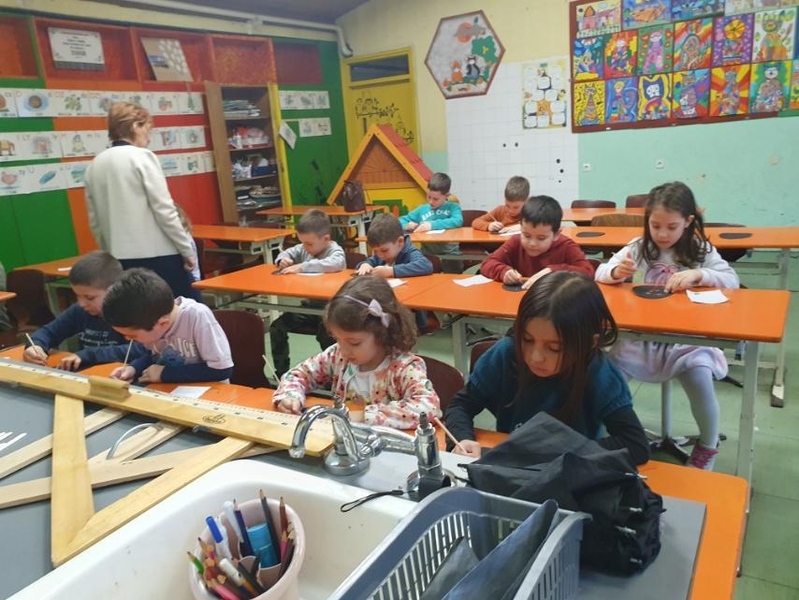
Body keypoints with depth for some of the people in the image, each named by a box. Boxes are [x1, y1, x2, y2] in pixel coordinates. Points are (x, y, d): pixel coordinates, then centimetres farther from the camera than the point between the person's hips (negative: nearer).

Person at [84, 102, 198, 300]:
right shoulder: (142, 157, -8)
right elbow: (164, 210, -12)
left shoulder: (94, 165, 9)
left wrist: (110, 252, 21)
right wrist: (187, 249, -6)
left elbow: (95, 221, 12)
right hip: (157, 254, -6)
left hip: (122, 258, 7)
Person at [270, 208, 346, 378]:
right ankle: (281, 372, 9)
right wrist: (283, 259, -4)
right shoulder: (304, 249, 8)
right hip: (308, 306, 7)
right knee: (277, 327, -2)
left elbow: (335, 264, -37)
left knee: (325, 333, -33)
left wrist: (301, 267, -37)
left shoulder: (335, 250, -14)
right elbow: (287, 253, 23)